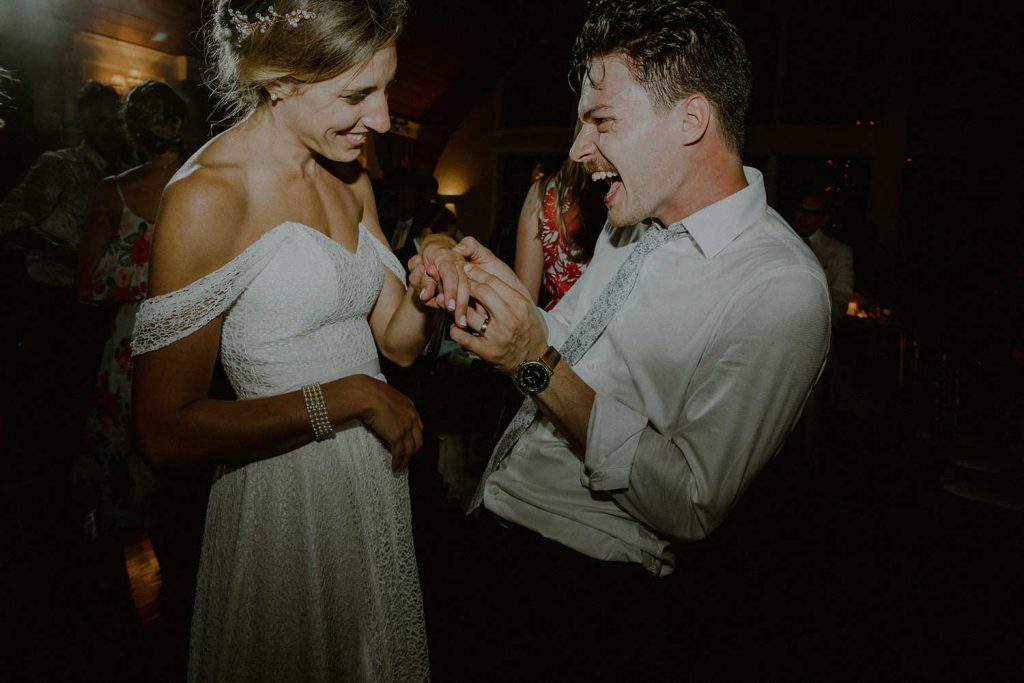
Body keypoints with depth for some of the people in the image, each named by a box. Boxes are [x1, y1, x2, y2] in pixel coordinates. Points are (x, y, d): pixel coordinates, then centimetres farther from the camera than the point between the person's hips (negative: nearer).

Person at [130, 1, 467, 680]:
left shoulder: (351, 181, 4)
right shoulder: (206, 195, -19)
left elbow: (399, 341, 6)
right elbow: (166, 431, -20)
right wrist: (349, 397, -21)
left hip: (377, 479, 7)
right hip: (287, 494, -7)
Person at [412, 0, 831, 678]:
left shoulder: (782, 290, -22)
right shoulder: (636, 221, 3)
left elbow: (693, 507, -24)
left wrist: (539, 365, -26)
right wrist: (483, 293, -8)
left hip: (593, 595, -7)